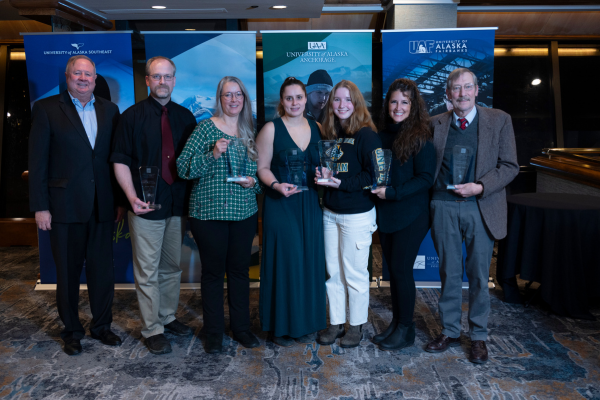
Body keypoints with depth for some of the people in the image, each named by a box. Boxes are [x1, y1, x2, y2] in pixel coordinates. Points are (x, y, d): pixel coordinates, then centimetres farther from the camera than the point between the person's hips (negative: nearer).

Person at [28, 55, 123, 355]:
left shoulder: (109, 110, 9)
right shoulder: (46, 109, 0)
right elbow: (37, 162, -3)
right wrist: (40, 206, -8)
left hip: (102, 206, 3)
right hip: (65, 206, -2)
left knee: (103, 270, 10)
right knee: (68, 272, 10)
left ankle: (101, 325, 27)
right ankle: (71, 330, 27)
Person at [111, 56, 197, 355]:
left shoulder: (185, 117, 9)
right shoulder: (132, 116, -1)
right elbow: (120, 161, -5)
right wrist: (132, 197, -18)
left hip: (178, 205, 4)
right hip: (146, 206, -4)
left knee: (172, 266, 14)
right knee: (147, 271, 3)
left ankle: (168, 317, 31)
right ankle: (152, 330, 15)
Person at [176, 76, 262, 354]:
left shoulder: (251, 131, 10)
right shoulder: (206, 127, -3)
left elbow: (260, 171, 17)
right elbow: (183, 167, -9)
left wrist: (254, 182, -4)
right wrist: (212, 154, -21)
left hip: (244, 213, 4)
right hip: (208, 212, -3)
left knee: (240, 269, 11)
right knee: (213, 271, 6)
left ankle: (241, 328, 27)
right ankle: (213, 333, 21)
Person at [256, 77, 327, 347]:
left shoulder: (316, 128, 8)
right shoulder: (271, 129, -4)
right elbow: (262, 167, -4)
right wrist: (276, 185, -21)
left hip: (310, 205, 4)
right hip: (280, 204, -4)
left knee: (310, 261, 9)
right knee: (283, 262, 0)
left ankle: (306, 322, 25)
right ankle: (281, 325, 16)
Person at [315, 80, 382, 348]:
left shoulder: (366, 135, -11)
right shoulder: (328, 135, 10)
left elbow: (375, 174, -16)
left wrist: (342, 183, -20)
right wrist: (321, 176, -2)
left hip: (357, 215, -6)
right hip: (330, 213, 6)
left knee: (354, 273, 4)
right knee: (333, 271, 12)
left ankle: (356, 326, 21)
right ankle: (336, 323, 26)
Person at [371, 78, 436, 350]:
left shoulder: (420, 137, -9)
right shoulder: (383, 136, 9)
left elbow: (425, 178, -13)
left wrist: (393, 193, -19)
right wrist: (375, 186, -1)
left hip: (410, 215, -6)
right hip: (385, 214, 6)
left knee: (401, 269, -2)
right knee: (393, 269, 12)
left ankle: (405, 329, 14)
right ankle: (396, 322, 26)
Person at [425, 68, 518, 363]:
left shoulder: (499, 120, 1)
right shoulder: (435, 123, 7)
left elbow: (509, 166, -2)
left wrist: (479, 187, -15)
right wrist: (431, 200, -5)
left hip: (481, 208, -1)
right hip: (444, 207, 2)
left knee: (479, 275, 8)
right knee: (449, 273, 10)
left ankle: (479, 336, 25)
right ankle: (450, 332, 26)